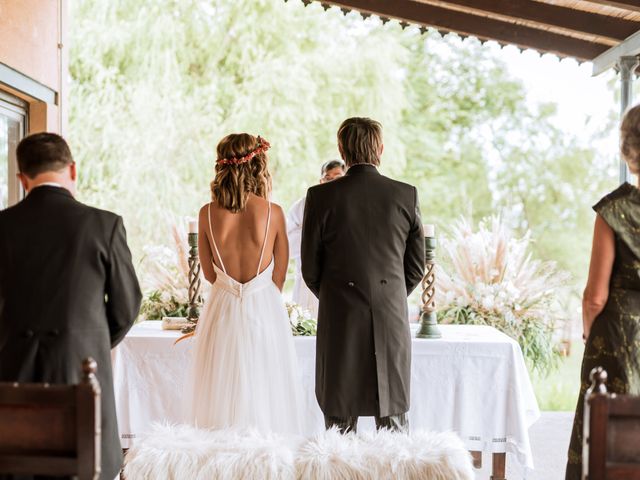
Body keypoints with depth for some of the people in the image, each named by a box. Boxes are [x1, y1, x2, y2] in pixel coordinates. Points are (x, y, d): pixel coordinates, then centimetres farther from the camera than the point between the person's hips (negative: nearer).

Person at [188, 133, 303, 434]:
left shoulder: (207, 213, -6)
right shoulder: (273, 212, -9)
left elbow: (209, 273, 5)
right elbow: (280, 276, 0)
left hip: (222, 311, 2)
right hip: (265, 311, -1)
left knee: (223, 395, 10)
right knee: (264, 395, 8)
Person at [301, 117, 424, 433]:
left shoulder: (321, 196, -6)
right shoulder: (406, 195, -1)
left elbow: (310, 268, 0)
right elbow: (416, 266, 6)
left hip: (339, 323, -1)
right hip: (391, 323, 2)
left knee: (339, 423, 7)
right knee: (394, 422, 10)